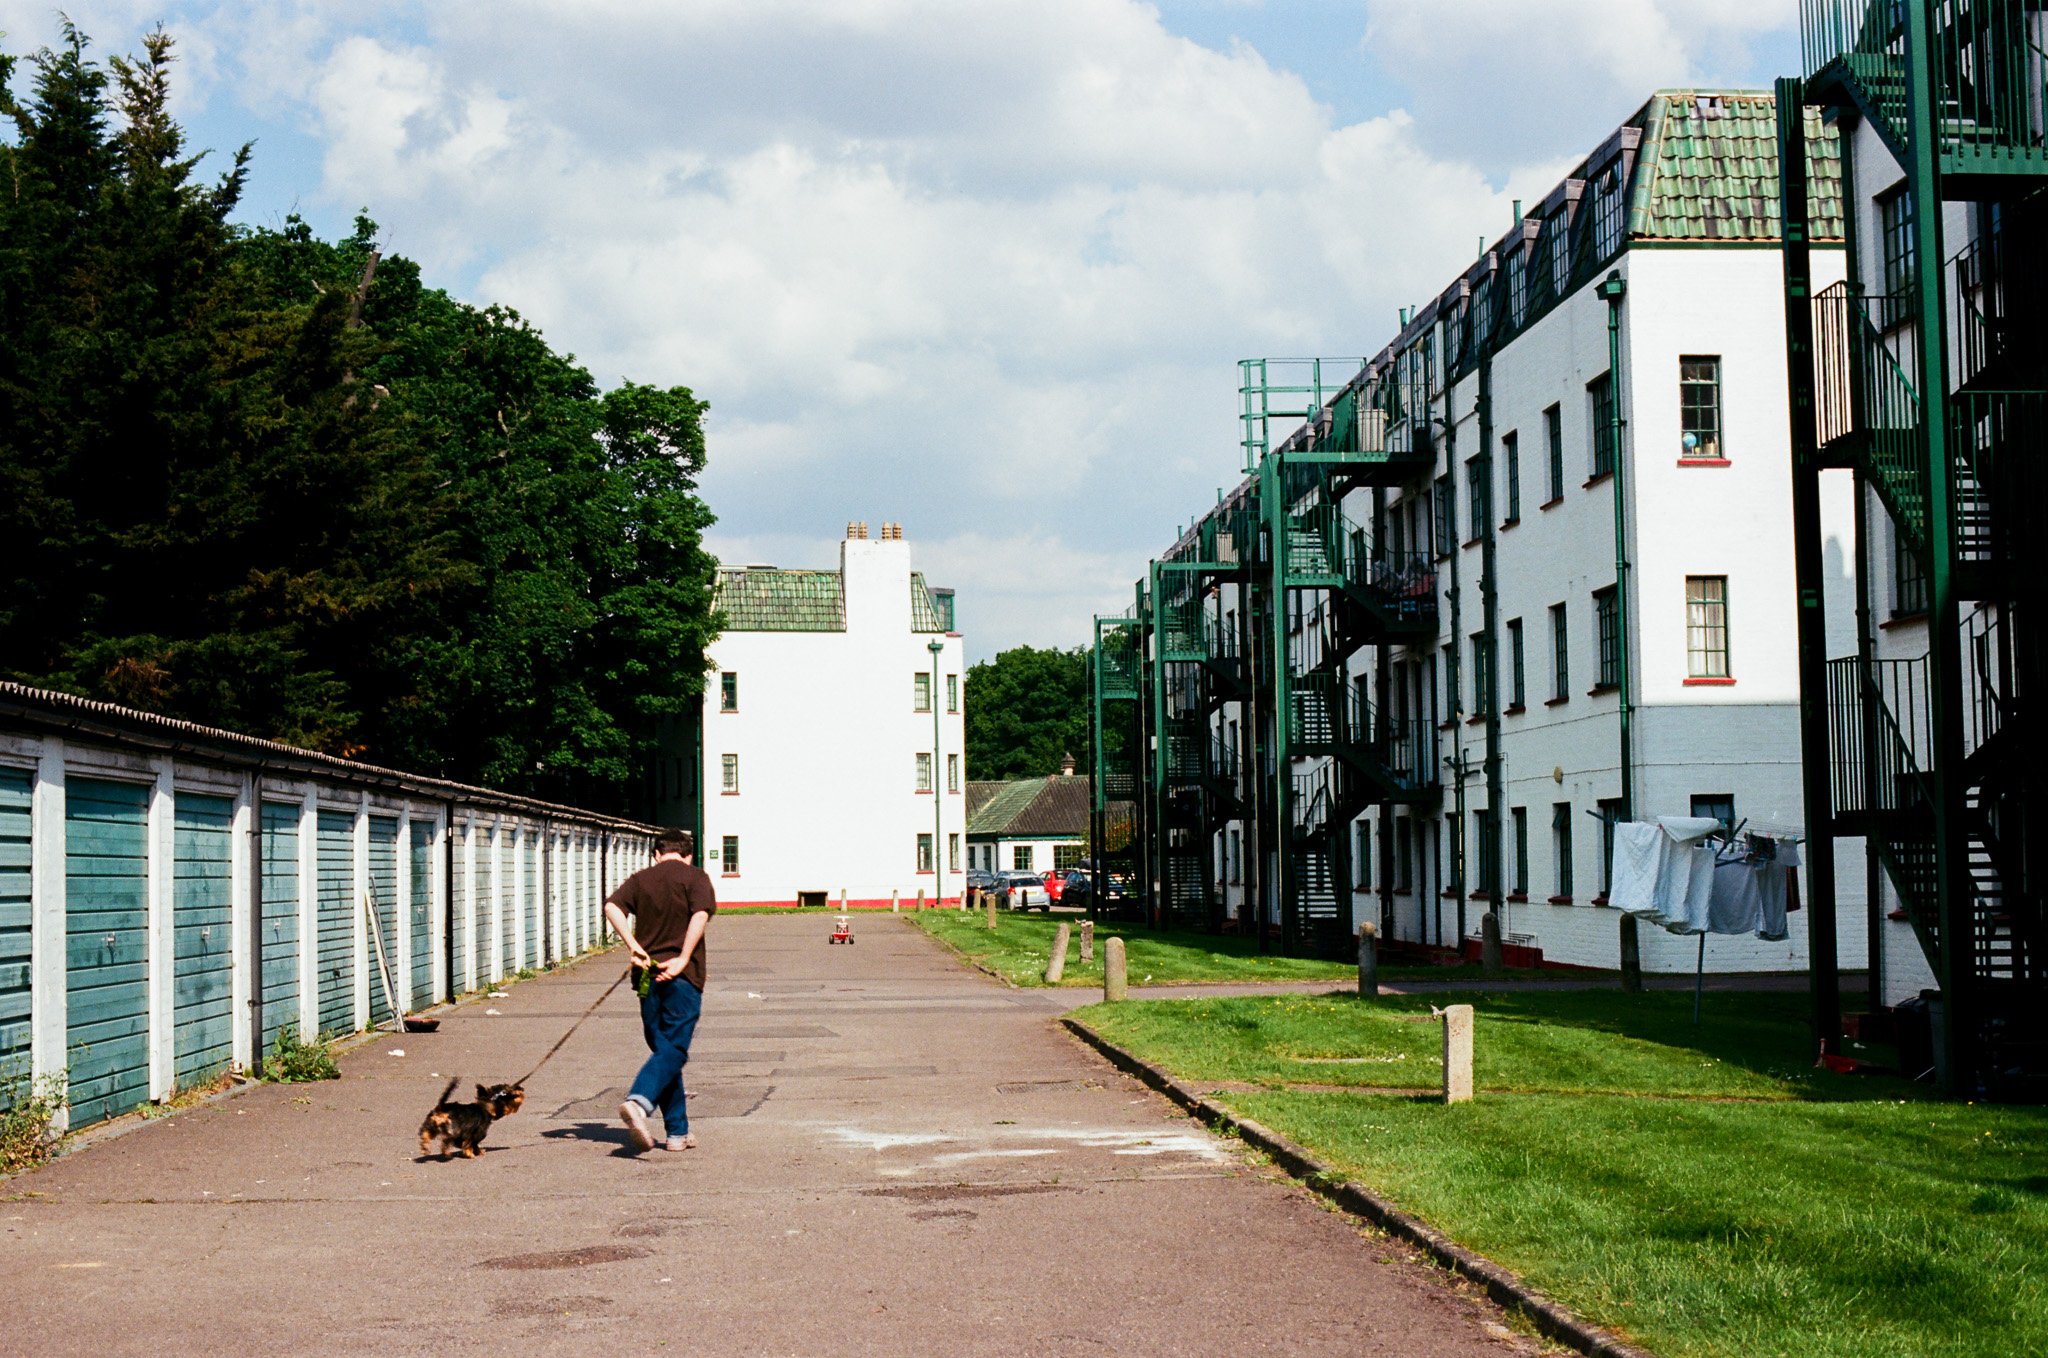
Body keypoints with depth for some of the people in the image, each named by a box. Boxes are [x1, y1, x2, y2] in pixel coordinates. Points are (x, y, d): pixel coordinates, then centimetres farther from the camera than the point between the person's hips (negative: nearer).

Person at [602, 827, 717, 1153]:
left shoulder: (640, 878, 13)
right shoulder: (695, 877, 3)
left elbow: (612, 907, -5)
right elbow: (701, 915, -15)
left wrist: (634, 947, -9)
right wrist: (683, 959, -16)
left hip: (647, 974, 4)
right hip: (682, 976, -4)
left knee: (663, 1049, 12)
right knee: (674, 1049, -5)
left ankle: (678, 1132, 13)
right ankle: (639, 1101, -32)